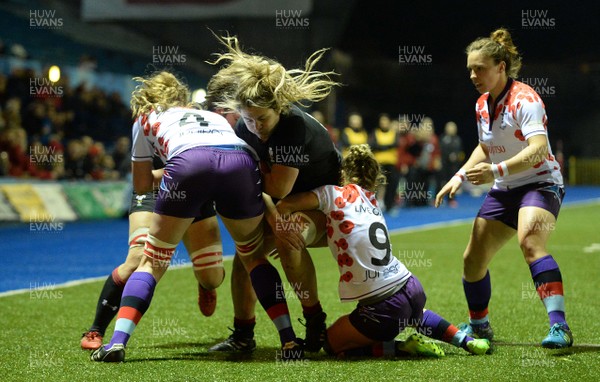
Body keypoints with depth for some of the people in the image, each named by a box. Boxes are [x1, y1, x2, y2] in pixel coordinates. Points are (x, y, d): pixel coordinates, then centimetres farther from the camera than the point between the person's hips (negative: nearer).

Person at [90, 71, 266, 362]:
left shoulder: (145, 120, 35)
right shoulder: (213, 116, 43)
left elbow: (141, 185, 39)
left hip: (189, 162, -2)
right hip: (242, 161, 3)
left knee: (152, 263, 11)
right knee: (255, 258, 22)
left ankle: (118, 342, -4)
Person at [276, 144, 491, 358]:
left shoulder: (334, 194, -5)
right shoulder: (370, 199, 15)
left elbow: (285, 206, -12)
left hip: (384, 308, -7)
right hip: (413, 290, 7)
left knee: (332, 344, 15)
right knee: (413, 313, 43)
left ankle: (402, 348, -1)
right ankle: (466, 340, 26)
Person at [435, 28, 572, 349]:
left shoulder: (524, 99, -18)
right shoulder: (482, 105, 6)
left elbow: (538, 149, -31)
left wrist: (498, 170, -43)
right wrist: (459, 177, 12)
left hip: (540, 184, -8)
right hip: (504, 190, 8)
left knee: (529, 241, -34)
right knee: (473, 259, 7)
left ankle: (559, 328, -37)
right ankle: (478, 326, 30)